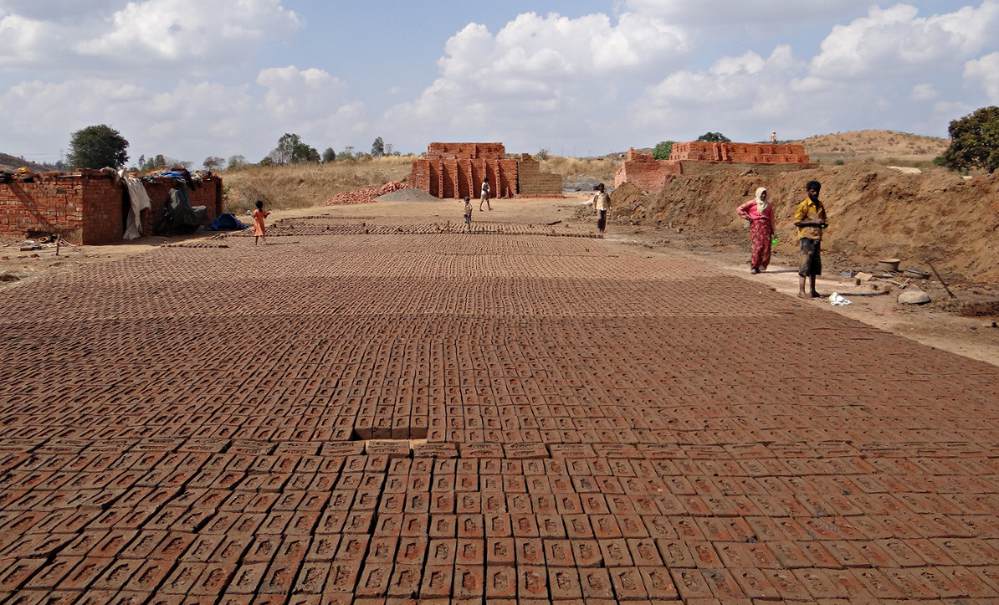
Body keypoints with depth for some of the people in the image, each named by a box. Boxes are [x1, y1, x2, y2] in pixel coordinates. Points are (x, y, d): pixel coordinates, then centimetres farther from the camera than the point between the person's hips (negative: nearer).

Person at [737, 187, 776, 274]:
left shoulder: (768, 205, 16)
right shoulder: (753, 203, 5)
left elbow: (771, 218, 17)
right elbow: (740, 209, 3)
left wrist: (773, 230, 12)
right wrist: (748, 217, -2)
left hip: (766, 226, 4)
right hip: (756, 225, -4)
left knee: (766, 245, -6)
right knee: (758, 246, -13)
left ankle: (763, 265, 5)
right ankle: (754, 267, -8)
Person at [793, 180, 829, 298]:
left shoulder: (820, 205, 14)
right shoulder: (804, 205, -7)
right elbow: (797, 222, -12)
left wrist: (824, 224, 2)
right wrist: (813, 222, -18)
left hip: (817, 237, 7)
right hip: (807, 237, -7)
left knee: (815, 264, 9)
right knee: (806, 263, -9)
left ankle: (813, 290, 16)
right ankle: (801, 291, -6)